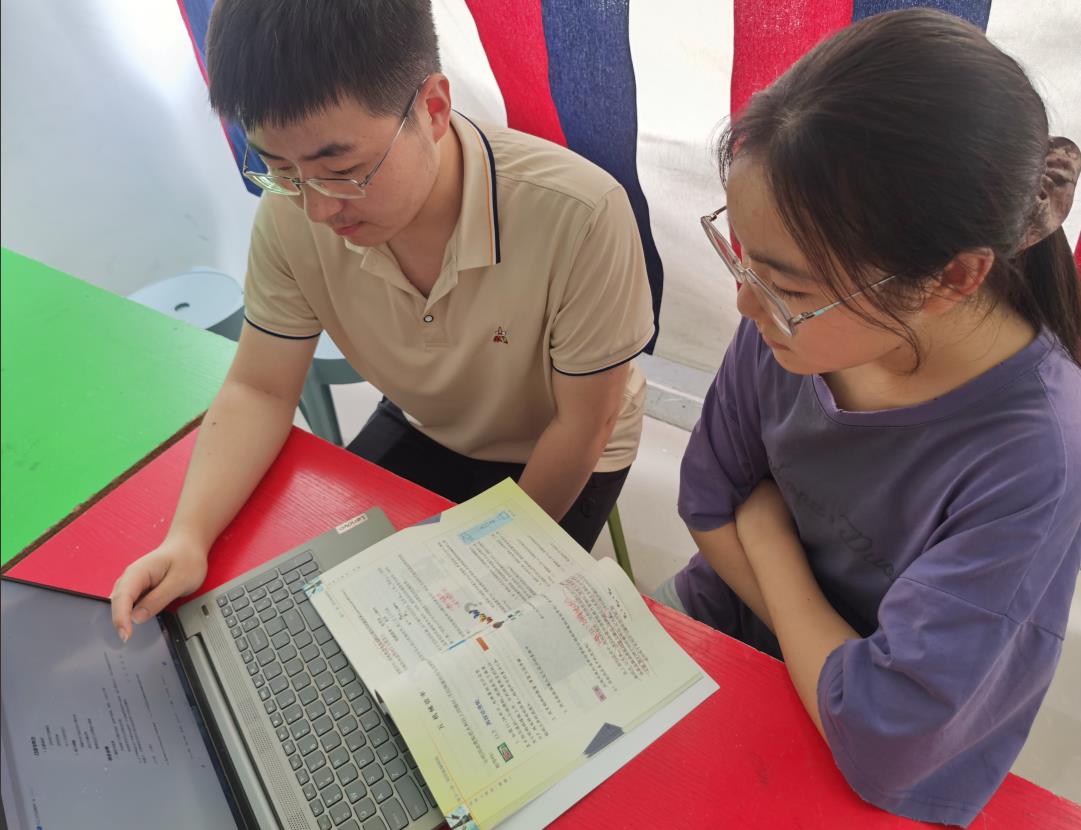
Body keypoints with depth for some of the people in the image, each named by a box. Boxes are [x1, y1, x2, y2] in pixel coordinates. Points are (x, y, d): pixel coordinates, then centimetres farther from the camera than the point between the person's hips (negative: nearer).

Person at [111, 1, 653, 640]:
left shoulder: (580, 216, -35)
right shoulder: (291, 212, -22)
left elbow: (583, 426, -22)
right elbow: (259, 391, -11)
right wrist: (189, 537, -25)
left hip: (558, 459, -2)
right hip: (423, 429, 4)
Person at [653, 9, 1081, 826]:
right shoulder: (798, 314, -20)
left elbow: (879, 746, -29)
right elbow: (709, 502, -6)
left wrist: (769, 535, -18)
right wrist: (832, 662, -15)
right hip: (728, 610, 4)